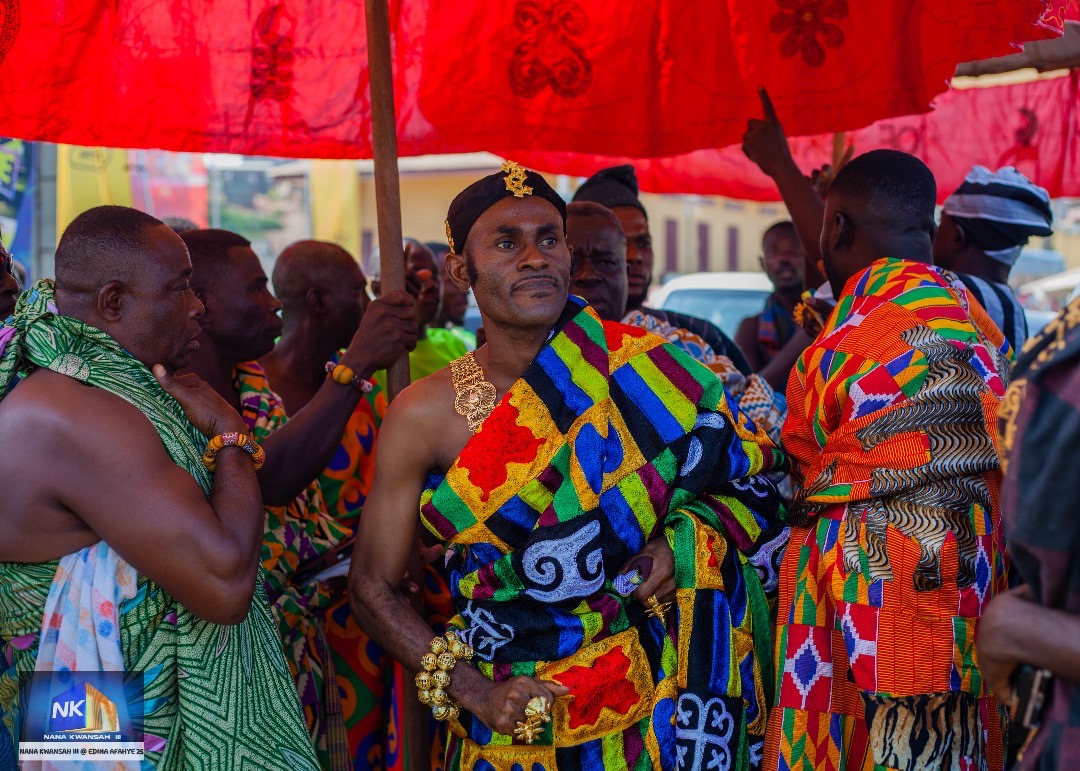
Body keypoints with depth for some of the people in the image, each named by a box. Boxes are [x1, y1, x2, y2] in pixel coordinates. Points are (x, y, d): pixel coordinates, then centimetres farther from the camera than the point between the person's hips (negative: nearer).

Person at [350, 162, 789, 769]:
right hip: (510, 716, 0)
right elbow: (373, 586, -2)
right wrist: (474, 691, -13)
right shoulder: (424, 416, -7)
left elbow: (750, 478, 4)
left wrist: (682, 545, -15)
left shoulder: (642, 371, -7)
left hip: (651, 707, 1)